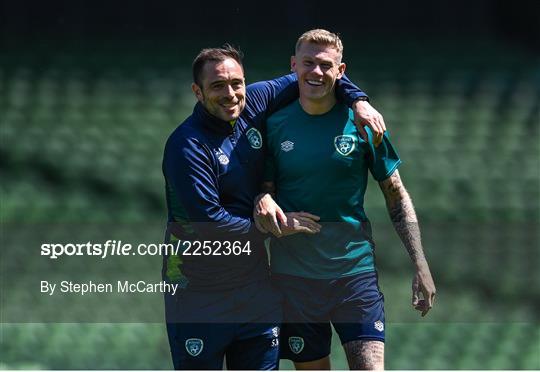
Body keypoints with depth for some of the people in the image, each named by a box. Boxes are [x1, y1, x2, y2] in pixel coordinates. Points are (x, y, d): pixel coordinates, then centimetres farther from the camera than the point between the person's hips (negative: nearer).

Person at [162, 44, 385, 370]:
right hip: (199, 291, -6)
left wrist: (357, 98, 2)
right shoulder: (187, 145, -18)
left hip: (255, 287, 6)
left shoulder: (253, 103, 0)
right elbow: (209, 221, -21)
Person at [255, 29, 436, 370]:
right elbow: (266, 187, 8)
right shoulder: (275, 125, 2)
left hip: (355, 269, -1)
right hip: (293, 274, 1)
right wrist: (263, 201, -18)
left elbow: (396, 196, 4)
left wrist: (421, 266, -2)